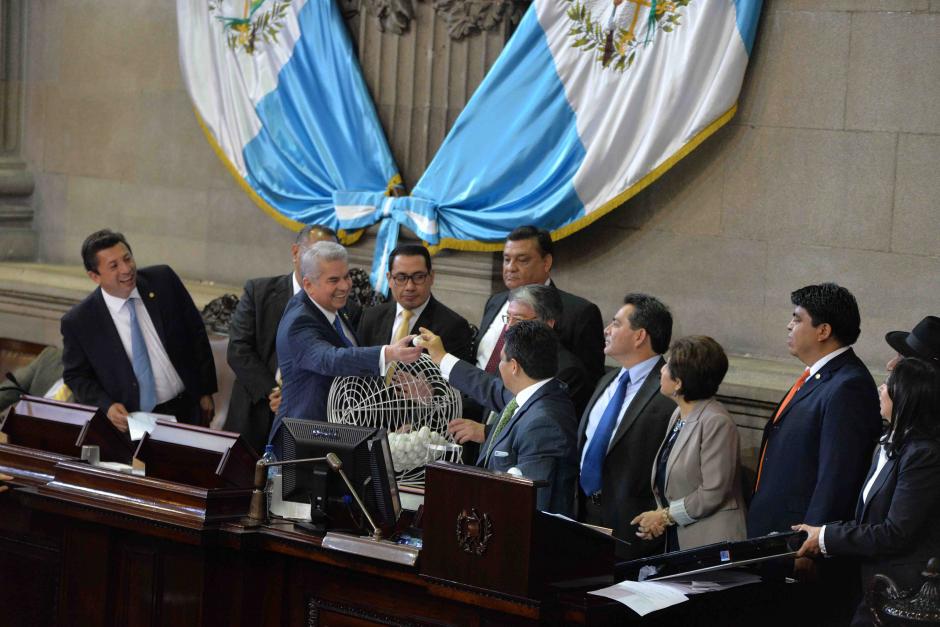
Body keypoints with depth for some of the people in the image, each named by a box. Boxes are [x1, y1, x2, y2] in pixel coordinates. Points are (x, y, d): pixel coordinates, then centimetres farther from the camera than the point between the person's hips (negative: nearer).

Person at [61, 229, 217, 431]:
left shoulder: (163, 280, -8)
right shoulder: (78, 322, -12)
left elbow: (195, 332, 1)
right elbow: (76, 376, 0)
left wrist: (205, 391, 2)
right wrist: (107, 406, -17)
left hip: (187, 410, 2)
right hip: (130, 421, -2)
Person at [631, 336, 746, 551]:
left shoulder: (716, 422, -15)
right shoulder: (678, 416, 12)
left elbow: (713, 493, -18)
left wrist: (665, 516, -10)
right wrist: (657, 517, 0)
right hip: (675, 539, 8)